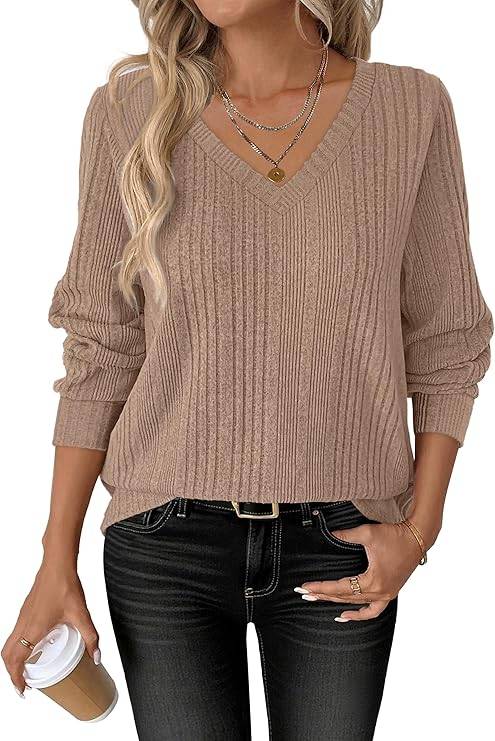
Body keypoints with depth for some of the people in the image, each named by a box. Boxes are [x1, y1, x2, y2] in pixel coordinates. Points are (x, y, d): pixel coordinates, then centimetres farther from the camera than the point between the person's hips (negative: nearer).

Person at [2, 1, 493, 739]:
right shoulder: (132, 110, -6)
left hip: (338, 551, 1)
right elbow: (103, 350, -2)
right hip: (168, 543, 0)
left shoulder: (410, 107, -5)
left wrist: (419, 531, -8)